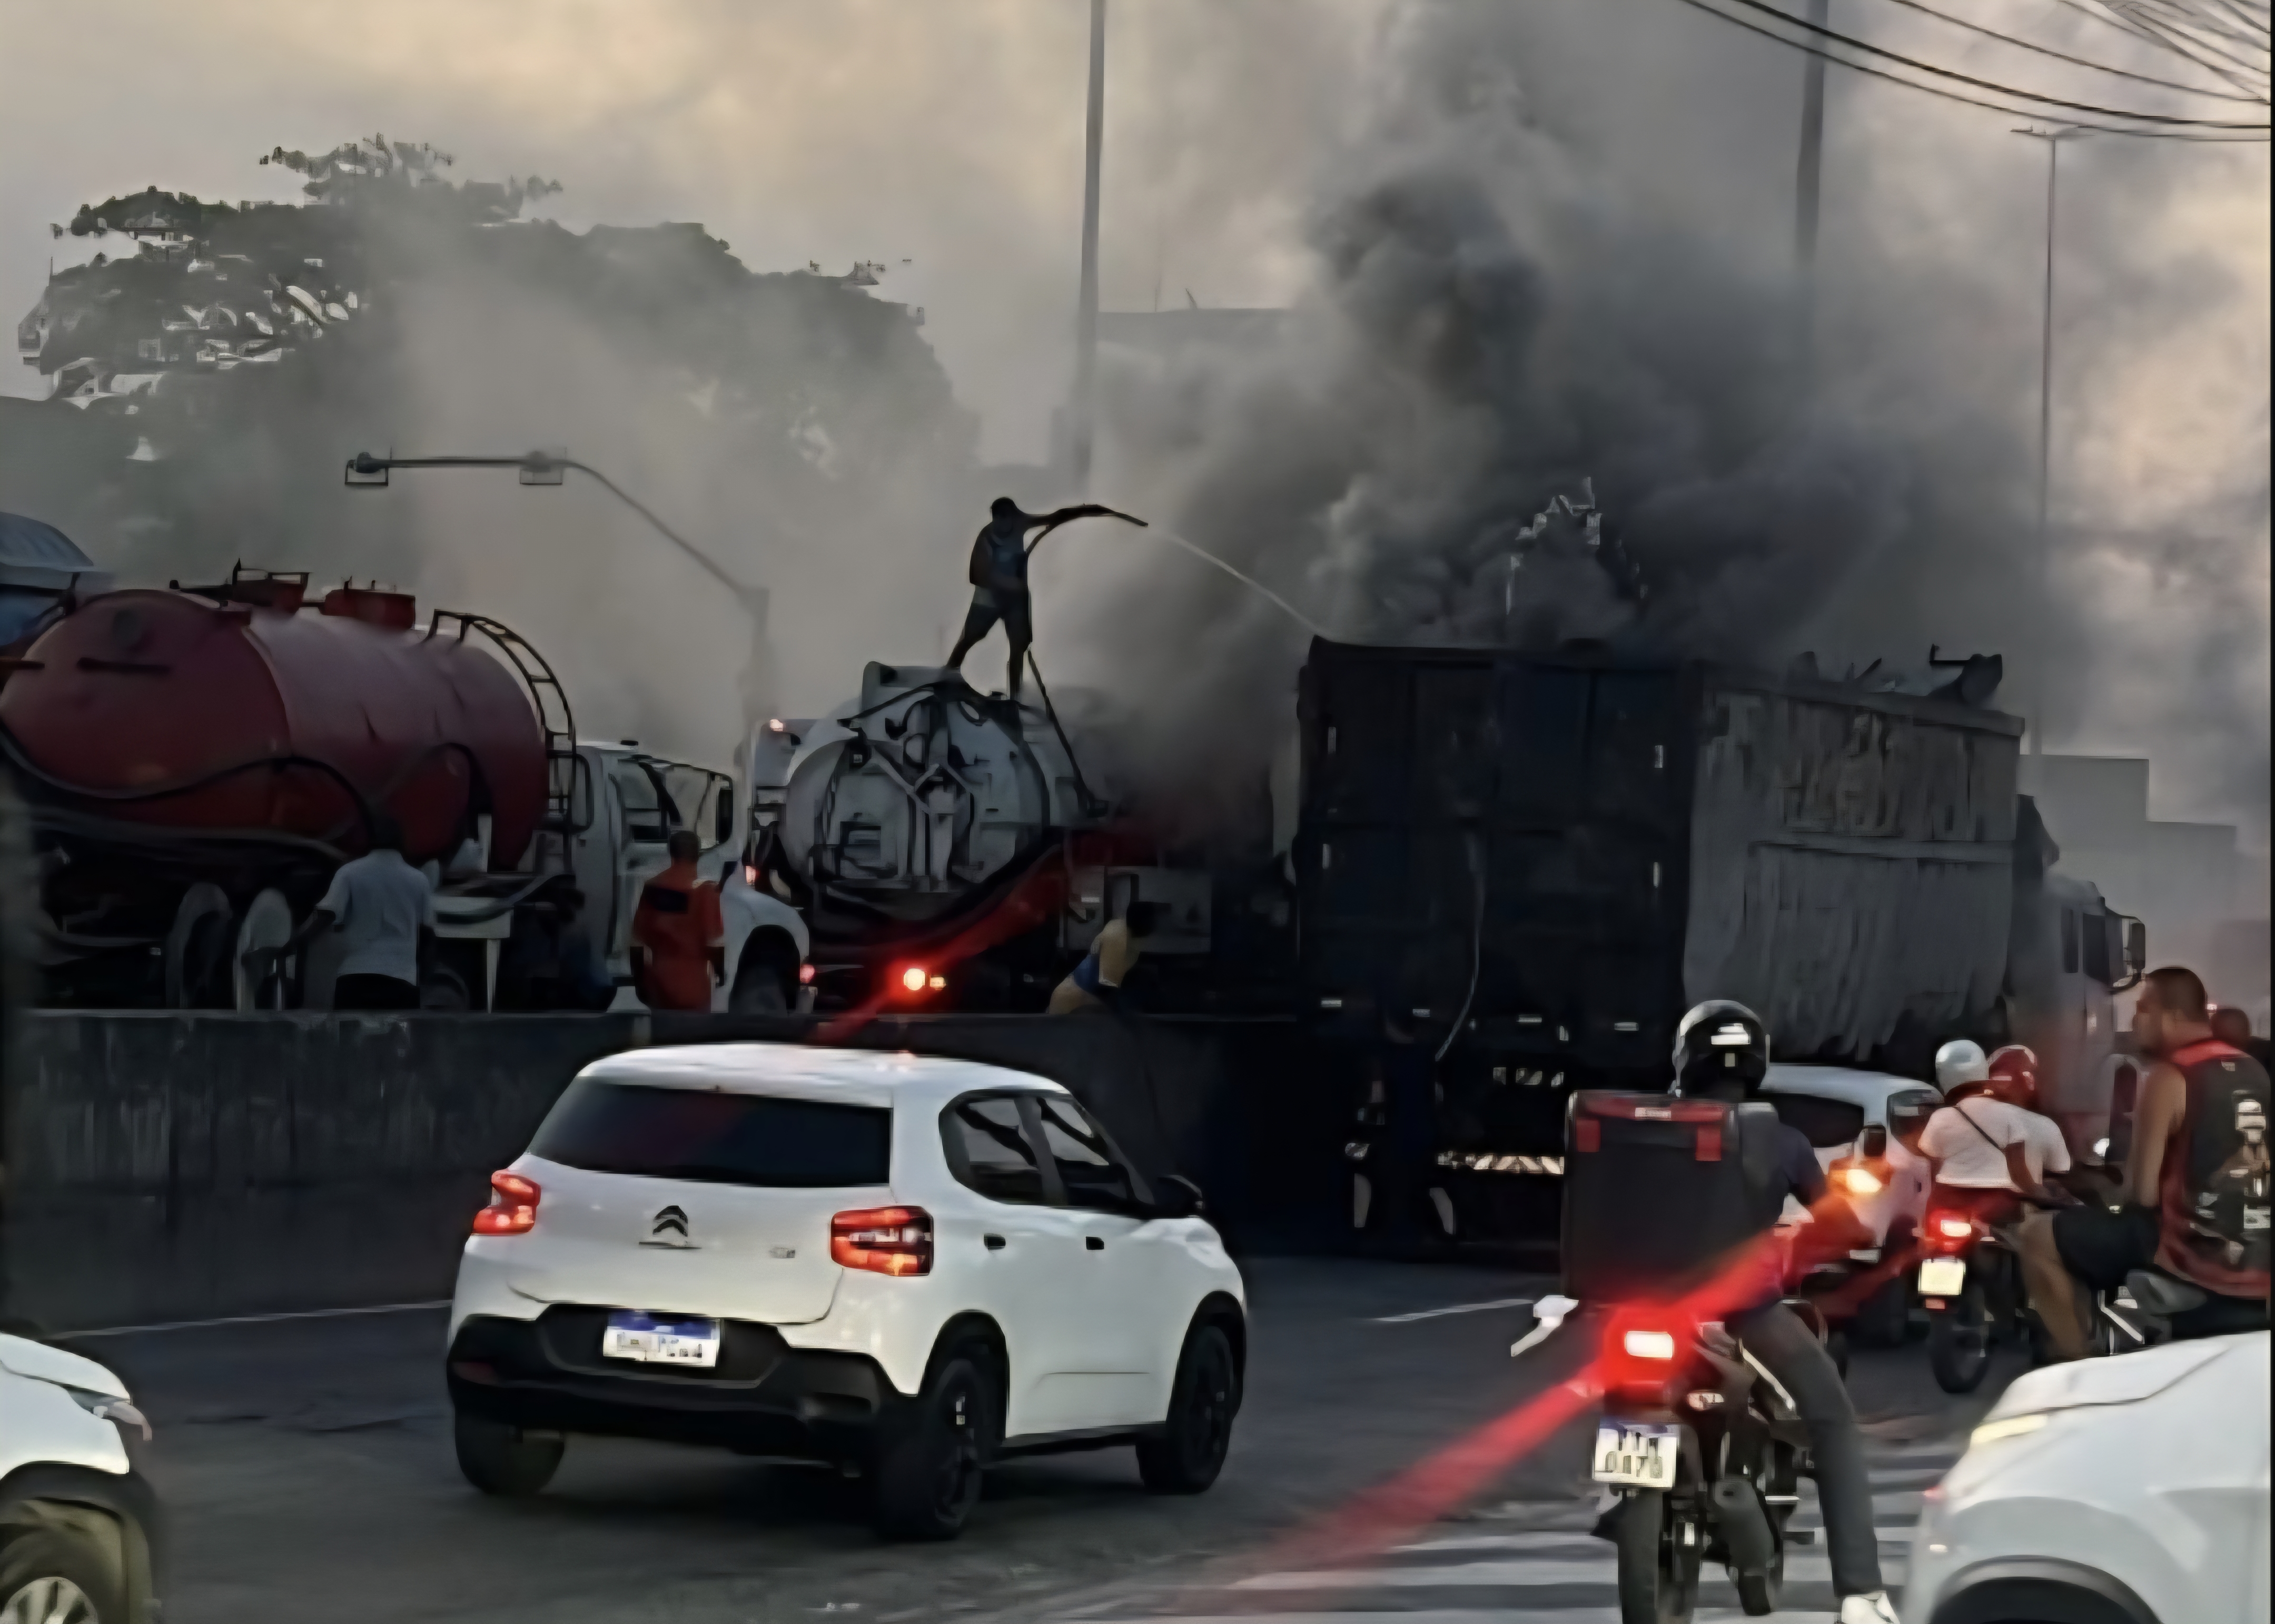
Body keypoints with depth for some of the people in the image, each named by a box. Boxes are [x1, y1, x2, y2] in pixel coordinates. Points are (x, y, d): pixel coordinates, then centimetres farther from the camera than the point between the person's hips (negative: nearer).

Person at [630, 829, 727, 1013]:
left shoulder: (651, 888, -1)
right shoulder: (703, 890, -13)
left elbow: (638, 940, 3)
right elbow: (714, 940, -12)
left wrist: (639, 981, 12)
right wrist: (720, 971, 6)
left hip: (659, 984, 4)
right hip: (693, 985, -4)